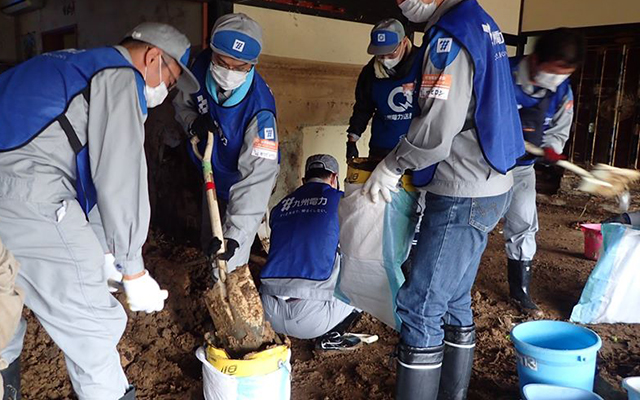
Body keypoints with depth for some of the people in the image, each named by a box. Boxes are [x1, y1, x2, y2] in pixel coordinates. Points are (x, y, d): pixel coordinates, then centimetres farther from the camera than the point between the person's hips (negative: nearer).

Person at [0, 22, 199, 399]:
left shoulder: (76, 66, 27)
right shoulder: (121, 79, -2)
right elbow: (121, 180, -10)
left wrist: (102, 251, 26)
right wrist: (133, 271, -2)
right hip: (30, 199, -10)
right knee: (94, 327, 0)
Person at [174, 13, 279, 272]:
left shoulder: (259, 109, -38)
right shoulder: (201, 66, -21)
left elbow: (256, 176, -40)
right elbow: (182, 103, -1)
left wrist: (235, 235, -45)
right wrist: (193, 123, -25)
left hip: (240, 186, -6)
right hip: (211, 177, 6)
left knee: (229, 264, -1)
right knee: (209, 246, 26)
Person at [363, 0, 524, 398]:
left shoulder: (451, 35, -16)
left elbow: (438, 127, -23)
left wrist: (391, 165, -7)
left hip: (464, 197, -10)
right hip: (489, 188, 10)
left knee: (420, 307, -3)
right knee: (455, 300, 17)